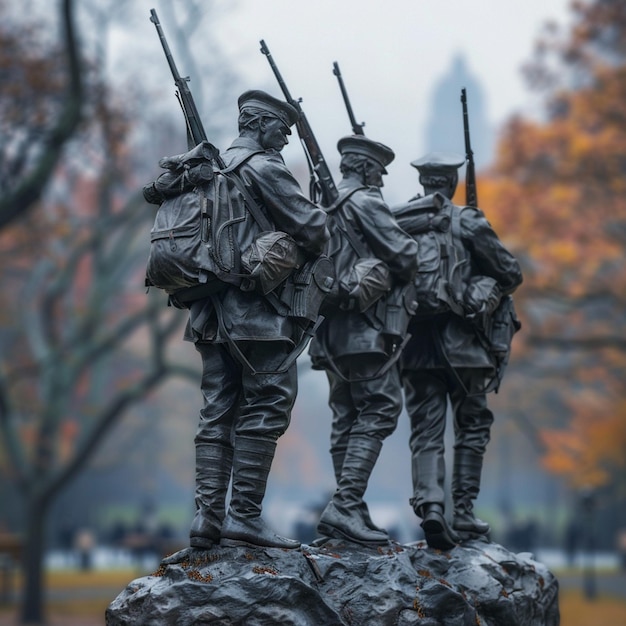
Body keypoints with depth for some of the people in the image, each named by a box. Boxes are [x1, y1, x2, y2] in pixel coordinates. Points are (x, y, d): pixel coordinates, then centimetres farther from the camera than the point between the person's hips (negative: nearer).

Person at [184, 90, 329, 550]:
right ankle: (244, 516, -10)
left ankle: (207, 516, 3)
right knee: (266, 408, -6)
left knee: (218, 413, 7)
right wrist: (312, 252, 7)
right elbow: (311, 227, -12)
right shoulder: (264, 168, -8)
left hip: (211, 313, 8)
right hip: (258, 313, -8)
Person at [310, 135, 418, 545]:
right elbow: (405, 253, -11)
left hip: (330, 330, 9)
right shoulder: (365, 202, -7)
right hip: (362, 328, -9)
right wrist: (404, 279, 10)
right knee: (380, 409, -12)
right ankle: (345, 506, -23)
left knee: (347, 418, 10)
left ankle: (349, 511, 8)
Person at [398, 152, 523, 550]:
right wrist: (491, 296, 19)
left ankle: (430, 506, -17)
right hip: (462, 344, -2)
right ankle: (464, 515, 9)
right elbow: (511, 274, -1)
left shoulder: (397, 222, 5)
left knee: (426, 433, 4)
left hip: (416, 346, 3)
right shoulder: (468, 223, -4)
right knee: (472, 428, 11)